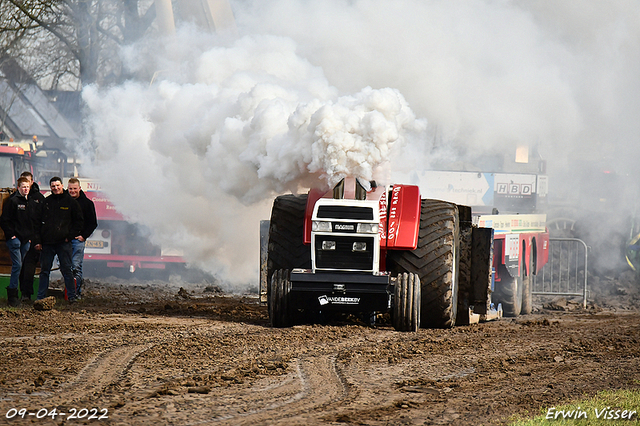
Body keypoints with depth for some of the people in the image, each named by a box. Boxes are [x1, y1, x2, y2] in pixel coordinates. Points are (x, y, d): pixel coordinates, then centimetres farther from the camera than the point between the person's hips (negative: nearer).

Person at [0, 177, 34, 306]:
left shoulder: (30, 202, 16)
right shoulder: (12, 201, -4)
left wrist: (31, 236, 12)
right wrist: (11, 234, -12)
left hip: (26, 240, 6)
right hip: (15, 239, -6)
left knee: (24, 266, 6)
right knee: (17, 265, -13)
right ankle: (12, 294, -10)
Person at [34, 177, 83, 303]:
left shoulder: (71, 202, 4)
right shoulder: (46, 202, 10)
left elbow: (78, 222, 7)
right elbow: (38, 222, 13)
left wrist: (69, 236, -3)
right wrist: (38, 240, 4)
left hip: (63, 242, -3)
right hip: (47, 243, 3)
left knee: (66, 270, -2)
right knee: (44, 270, 5)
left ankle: (71, 297, 3)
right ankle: (41, 297, 10)